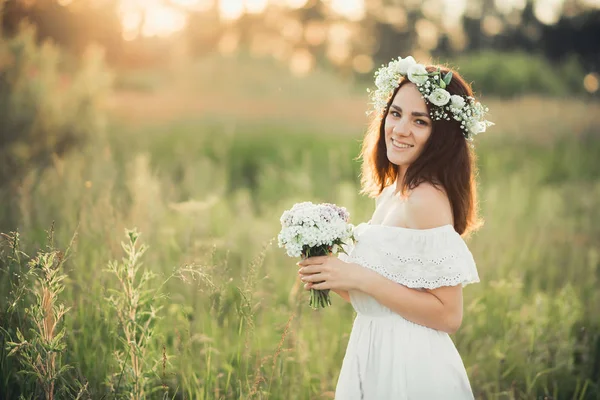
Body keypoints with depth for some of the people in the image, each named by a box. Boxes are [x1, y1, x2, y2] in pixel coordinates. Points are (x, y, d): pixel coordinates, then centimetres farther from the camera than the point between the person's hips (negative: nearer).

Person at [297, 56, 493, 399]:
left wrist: (362, 279, -21)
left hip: (409, 372, -8)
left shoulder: (427, 199, -19)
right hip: (376, 358, 8)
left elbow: (448, 315, -21)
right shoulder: (393, 191, 7)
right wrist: (336, 280, -1)